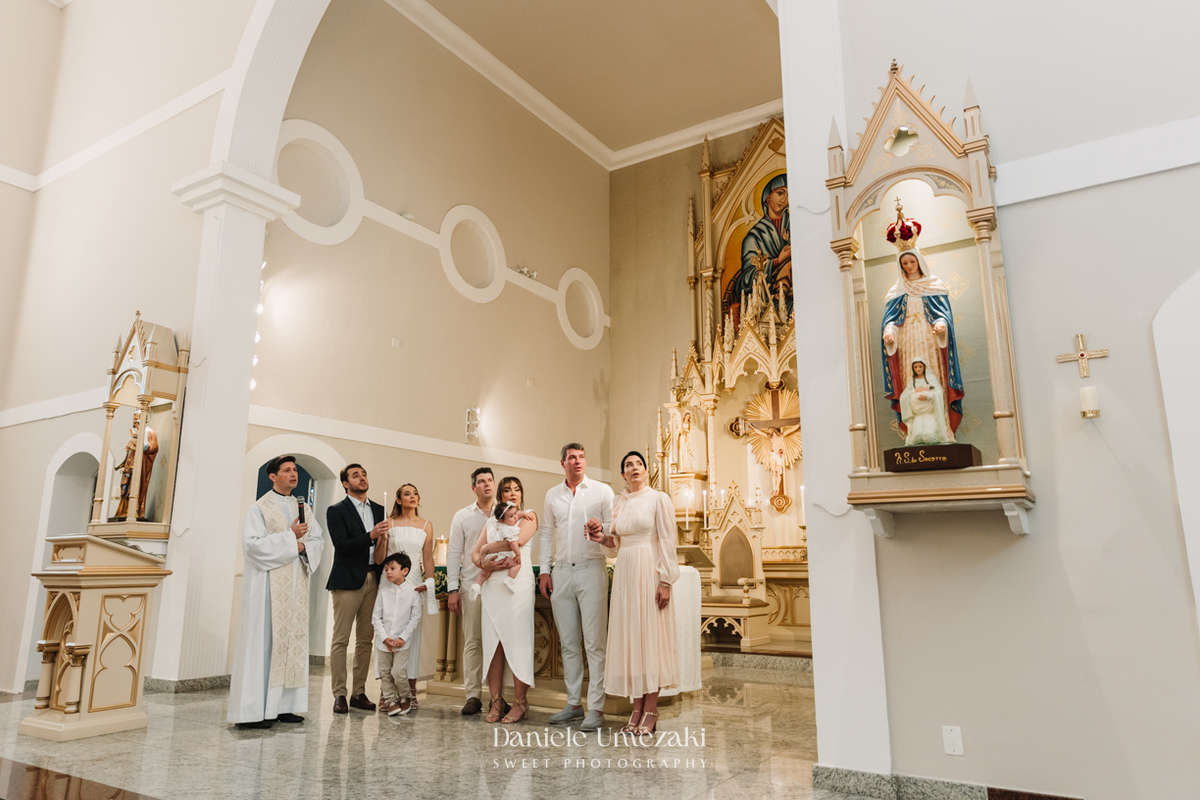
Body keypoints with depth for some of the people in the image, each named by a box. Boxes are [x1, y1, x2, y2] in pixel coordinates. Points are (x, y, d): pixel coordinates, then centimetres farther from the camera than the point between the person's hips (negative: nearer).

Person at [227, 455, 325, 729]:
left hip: (295, 584, 6)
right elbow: (252, 543, -14)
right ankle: (252, 712, -4)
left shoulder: (303, 508, 15)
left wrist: (303, 547, -8)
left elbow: (317, 539, 13)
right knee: (263, 641, -8)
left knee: (294, 639, 5)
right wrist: (289, 536, -16)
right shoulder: (259, 508, -3)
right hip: (268, 584, -6)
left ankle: (283, 706, 10)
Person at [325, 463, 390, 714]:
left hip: (373, 579, 5)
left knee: (366, 639, 8)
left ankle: (359, 693, 15)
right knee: (341, 639, -2)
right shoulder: (336, 511, -1)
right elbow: (342, 546, -12)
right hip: (348, 580, -5)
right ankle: (339, 694, 5)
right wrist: (370, 536, -25)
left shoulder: (379, 510, 14)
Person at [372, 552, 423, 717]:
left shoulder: (413, 592, -4)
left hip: (402, 641, -3)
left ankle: (406, 697, 16)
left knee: (399, 672, -8)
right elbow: (376, 617, 2)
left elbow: (415, 618, -3)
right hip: (383, 641, 3)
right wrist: (384, 638, -8)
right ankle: (390, 700, 25)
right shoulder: (383, 592, 2)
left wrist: (403, 638, -11)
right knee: (385, 672, 9)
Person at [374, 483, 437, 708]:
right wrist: (383, 538, -12)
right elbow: (378, 559, 3)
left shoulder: (426, 525, 8)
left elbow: (428, 558, 10)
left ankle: (411, 691, 6)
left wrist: (429, 582, -1)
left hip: (414, 582, 1)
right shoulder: (389, 523, 3)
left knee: (413, 633, 0)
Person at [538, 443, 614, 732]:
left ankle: (596, 707, -1)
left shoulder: (602, 491, 3)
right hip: (561, 572, 4)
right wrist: (544, 571, 10)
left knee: (594, 642, -6)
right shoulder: (552, 495, 14)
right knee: (568, 643, 10)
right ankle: (573, 703, 19)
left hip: (591, 569, -4)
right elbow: (545, 533, 17)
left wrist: (600, 528, -20)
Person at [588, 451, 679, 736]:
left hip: (649, 571, -5)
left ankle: (651, 710, 3)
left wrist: (665, 581, -14)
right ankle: (637, 708, 11)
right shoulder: (619, 504, 13)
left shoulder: (659, 499, -2)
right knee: (629, 636, 4)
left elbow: (667, 542, -7)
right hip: (624, 572, 5)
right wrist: (603, 539, 0)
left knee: (651, 635, -4)